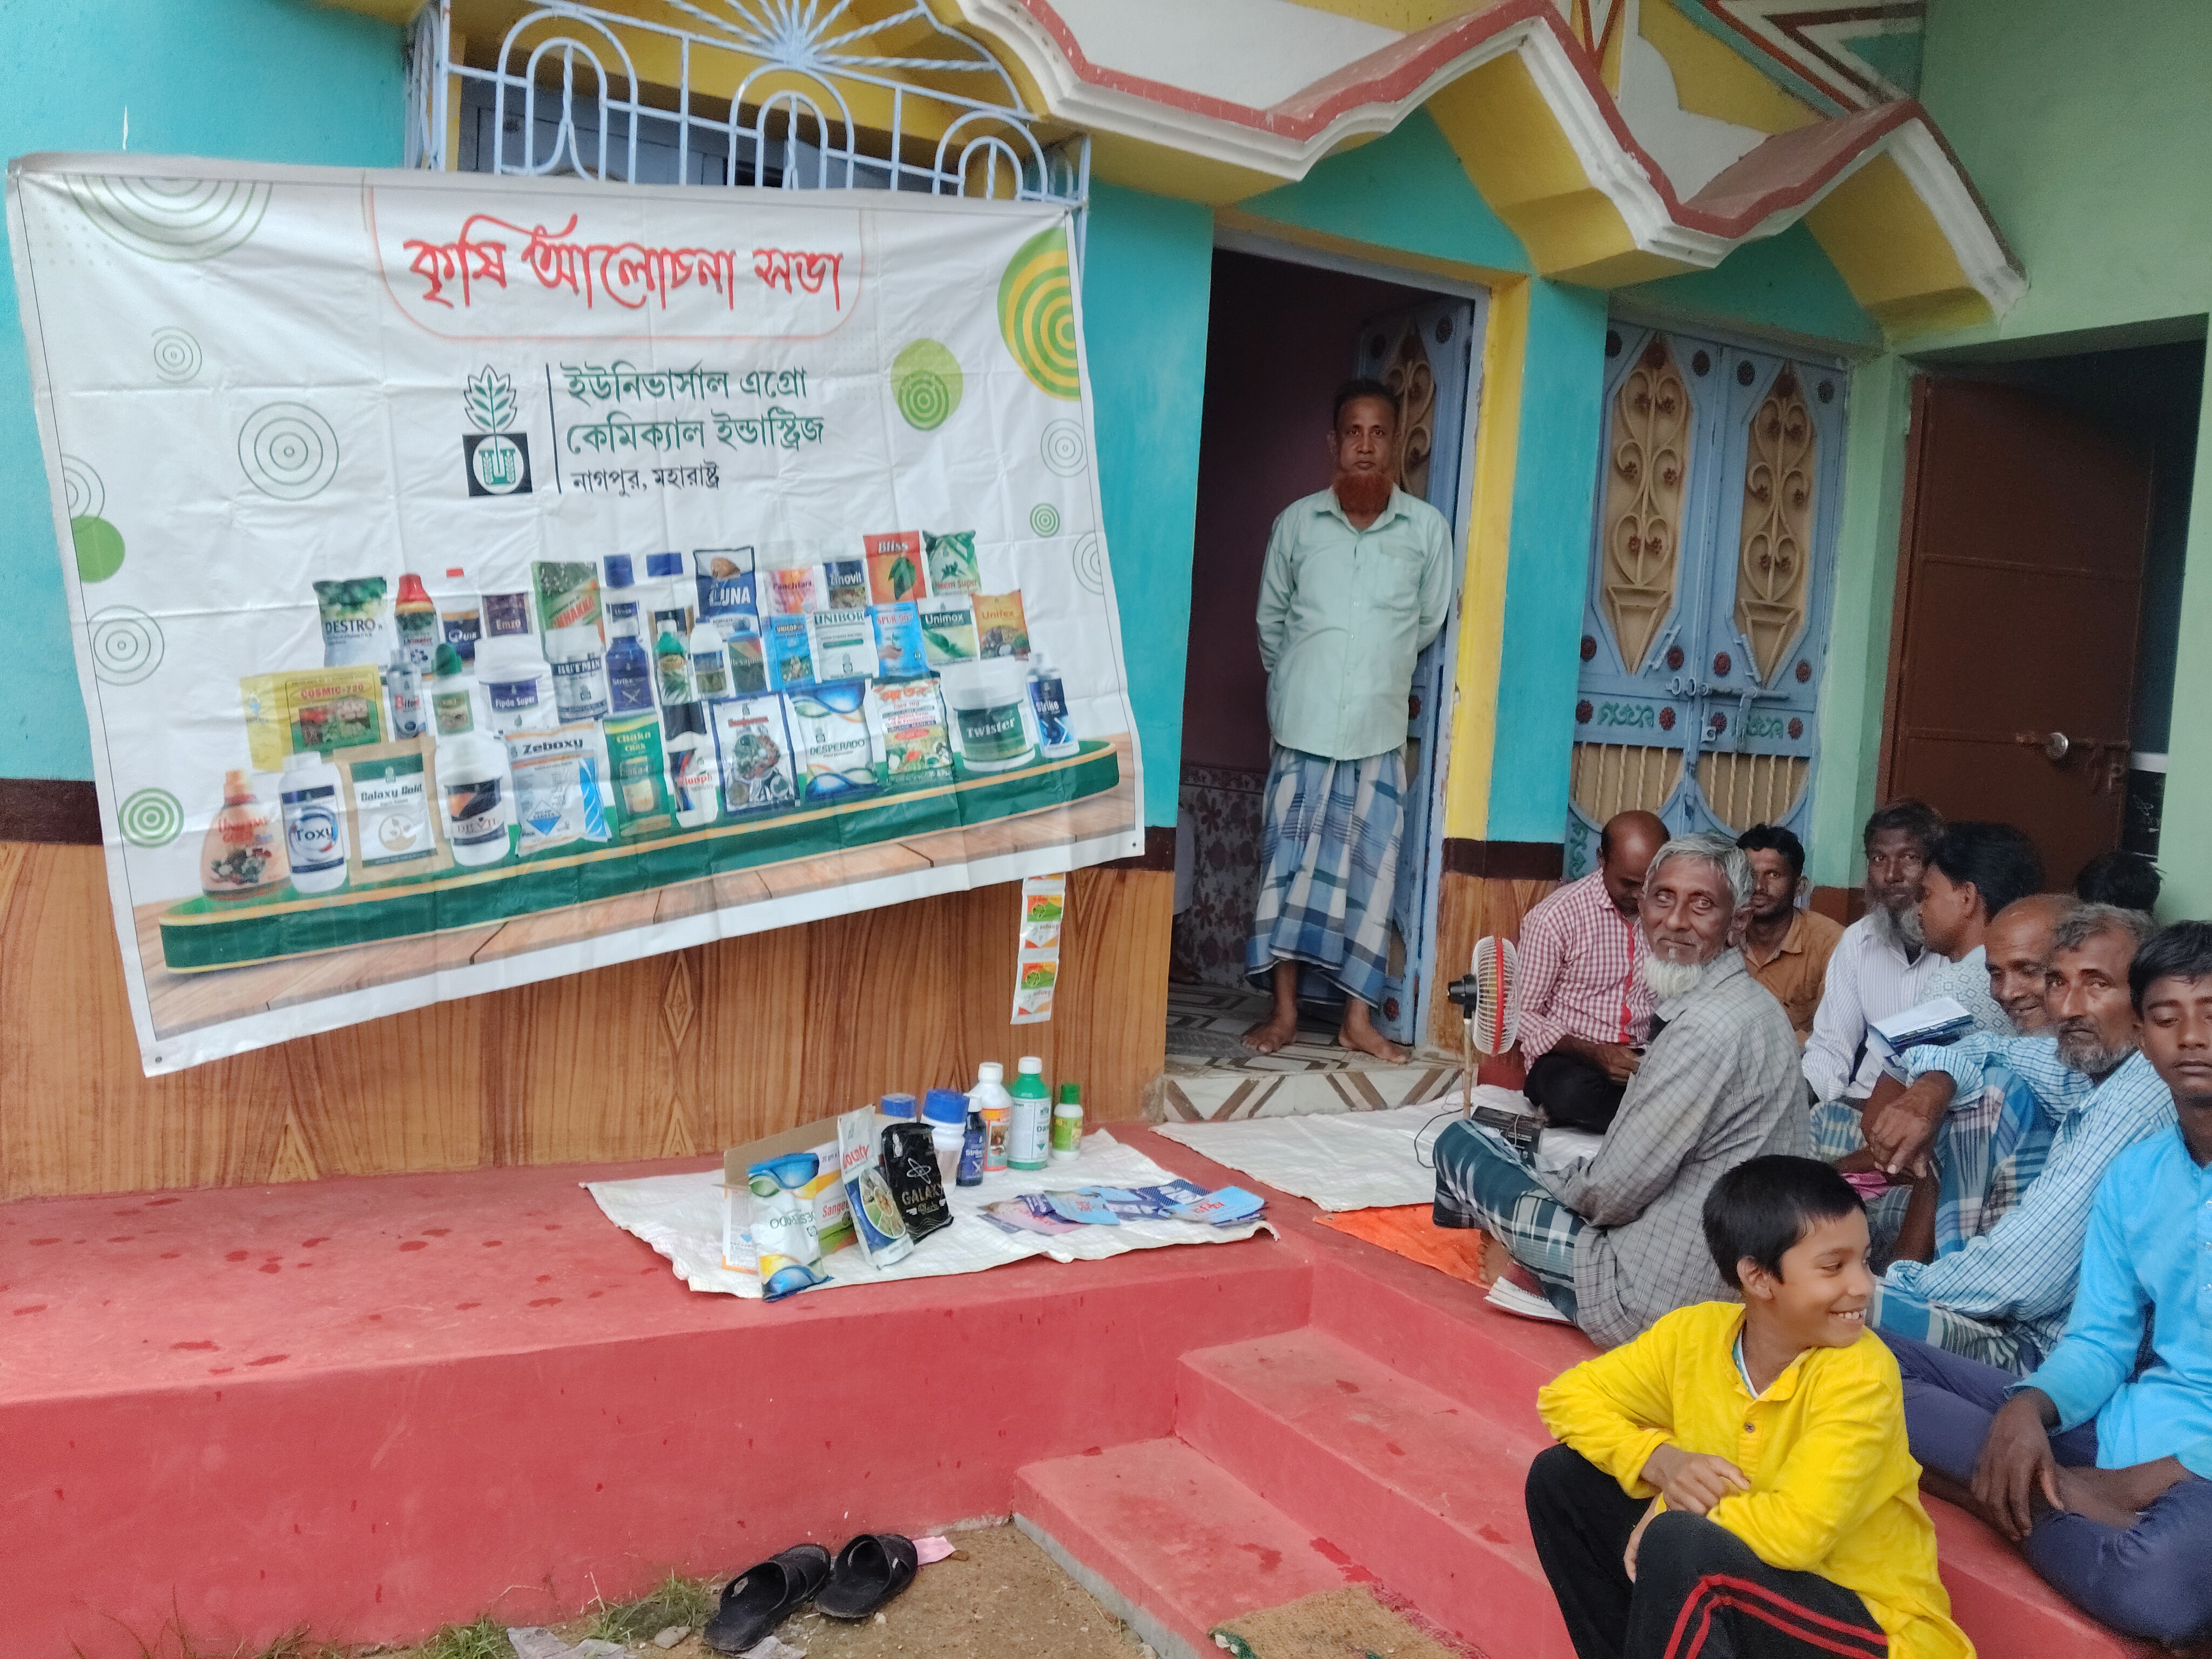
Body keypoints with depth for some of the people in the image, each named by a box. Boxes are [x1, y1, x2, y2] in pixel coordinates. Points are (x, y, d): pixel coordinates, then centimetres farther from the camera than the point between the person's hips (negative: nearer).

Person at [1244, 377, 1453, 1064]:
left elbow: (1431, 621, 10)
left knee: (1370, 871, 4)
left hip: (1379, 733, 0)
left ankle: (1358, 1017, 13)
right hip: (1303, 728, 0)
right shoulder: (1297, 522, 0)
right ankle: (1284, 1009, 13)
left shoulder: (1427, 528, -1)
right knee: (1288, 864, 3)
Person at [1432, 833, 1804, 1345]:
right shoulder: (1750, 1006, 6)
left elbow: (1618, 1188, -22)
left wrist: (1562, 1185, -2)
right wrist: (1576, 1175, 9)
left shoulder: (1708, 1027, -27)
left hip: (1652, 1294, -10)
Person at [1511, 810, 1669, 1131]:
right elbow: (1523, 1013, -6)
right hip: (1569, 1059, -3)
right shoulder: (1553, 918, -10)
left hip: (1645, 1057, 3)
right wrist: (1594, 1054, -19)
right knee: (1572, 1092, -39)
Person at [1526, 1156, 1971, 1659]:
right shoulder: (1694, 1333, -7)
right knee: (1561, 1476, -4)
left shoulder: (1860, 1372, -23)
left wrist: (1675, 1512, -16)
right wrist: (1660, 1461, -17)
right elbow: (1569, 1396, 1)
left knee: (1680, 1548, -32)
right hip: (1754, 1588, 6)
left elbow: (1795, 1531, -32)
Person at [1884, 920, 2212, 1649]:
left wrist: (2139, 1484, -19)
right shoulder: (2132, 1177, 10)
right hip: (2123, 1433, 6)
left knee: (2152, 1579, -41)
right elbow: (2099, 1343, 10)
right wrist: (2029, 1407, -13)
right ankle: (2061, 1497, -16)